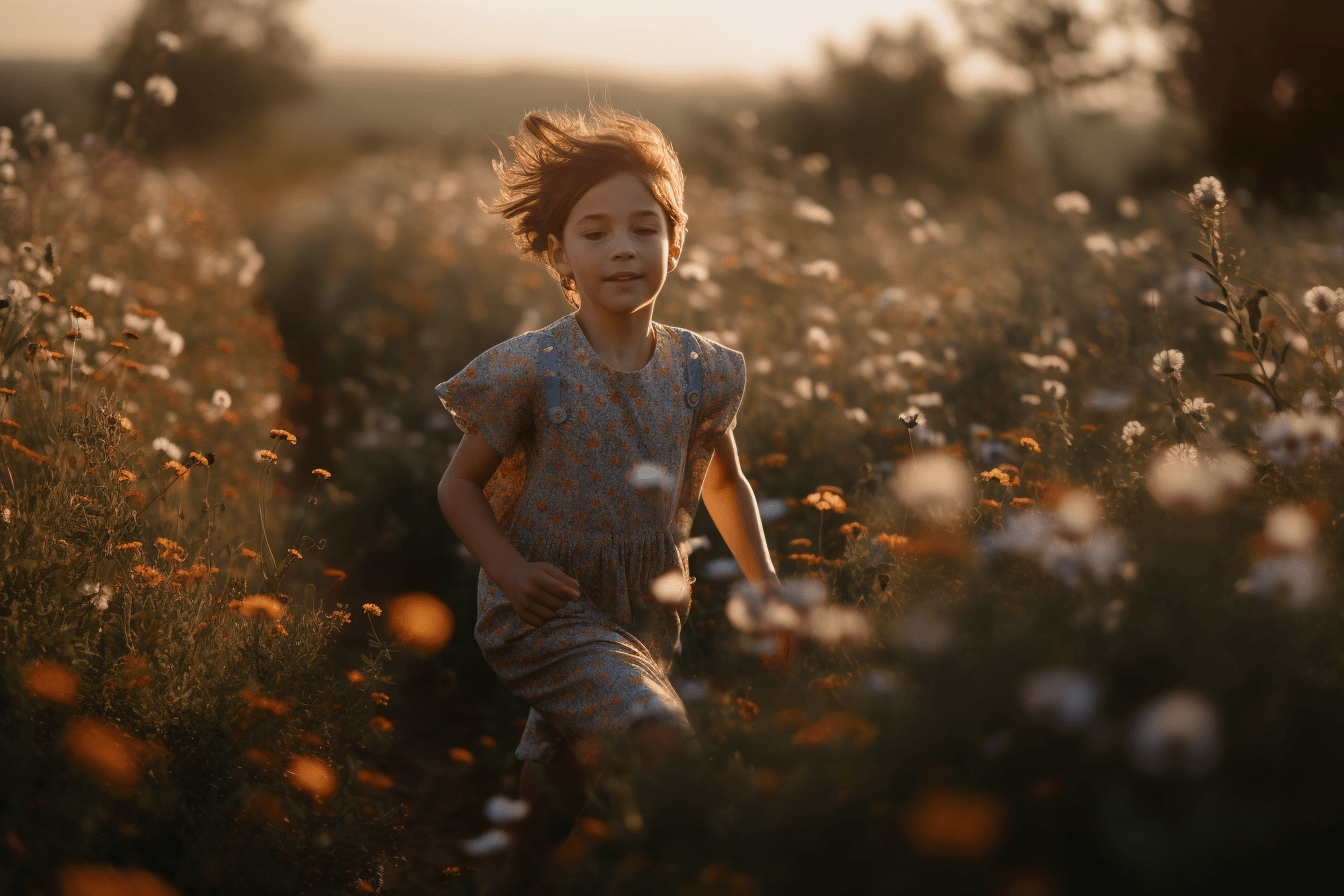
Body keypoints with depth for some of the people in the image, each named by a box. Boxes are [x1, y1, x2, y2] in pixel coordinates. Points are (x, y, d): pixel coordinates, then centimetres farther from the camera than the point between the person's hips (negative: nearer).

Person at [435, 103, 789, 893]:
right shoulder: (531, 373, -14)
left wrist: (766, 586, 10)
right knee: (665, 746, -29)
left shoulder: (700, 371, -2)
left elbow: (725, 483, 16)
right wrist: (509, 570, -20)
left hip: (646, 616, 5)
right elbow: (461, 485, -4)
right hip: (551, 613, -5)